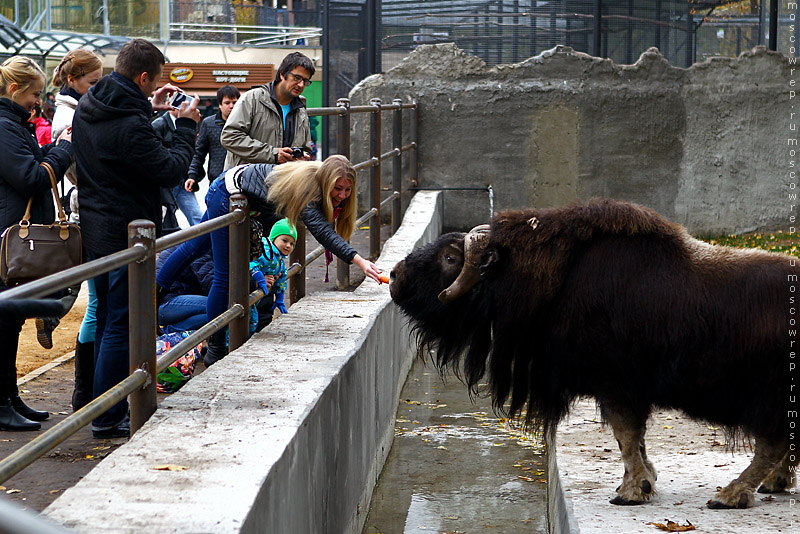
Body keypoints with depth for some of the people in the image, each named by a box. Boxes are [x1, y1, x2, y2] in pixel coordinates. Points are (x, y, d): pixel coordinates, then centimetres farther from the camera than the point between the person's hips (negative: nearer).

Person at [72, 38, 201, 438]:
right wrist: (186, 126, -6)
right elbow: (171, 171, -18)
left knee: (106, 318, 18)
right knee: (122, 326, -3)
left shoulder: (87, 107, 4)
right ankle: (108, 418, 1)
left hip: (94, 229, 9)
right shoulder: (131, 125, -24)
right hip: (126, 235, -9)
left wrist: (151, 108, 18)